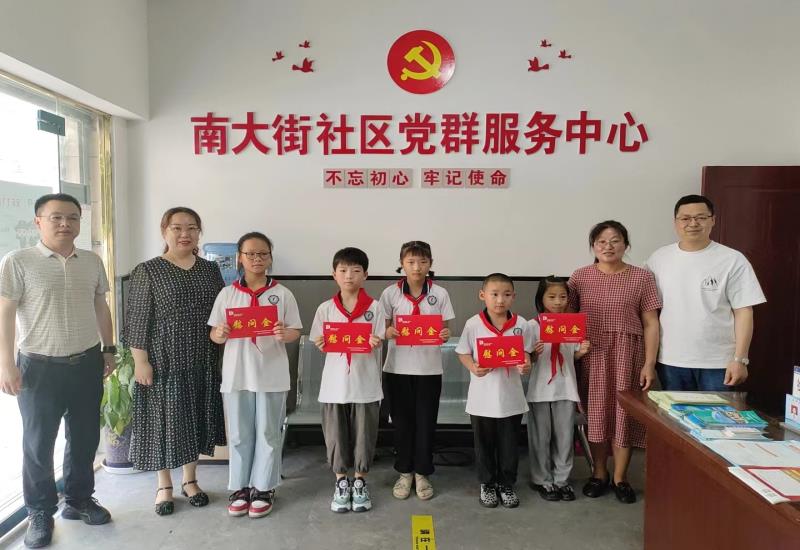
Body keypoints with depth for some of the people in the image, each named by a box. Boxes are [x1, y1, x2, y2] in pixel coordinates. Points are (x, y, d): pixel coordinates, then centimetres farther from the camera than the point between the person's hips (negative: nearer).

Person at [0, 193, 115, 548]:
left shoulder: (92, 262, 5)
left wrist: (108, 350, 13)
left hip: (87, 363, 4)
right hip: (39, 367, -4)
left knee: (85, 437, 14)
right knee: (38, 442, 9)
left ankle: (79, 500, 33)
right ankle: (40, 513, 26)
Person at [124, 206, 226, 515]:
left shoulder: (210, 270, 6)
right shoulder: (147, 272, -6)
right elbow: (136, 321, -7)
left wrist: (223, 356, 7)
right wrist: (140, 361, -12)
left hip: (202, 363, 4)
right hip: (163, 364, -4)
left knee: (197, 421, 13)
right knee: (164, 422, 6)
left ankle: (190, 480, 31)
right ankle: (164, 486, 25)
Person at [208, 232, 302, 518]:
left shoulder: (282, 294, 0)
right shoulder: (227, 294, 4)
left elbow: (295, 331, -1)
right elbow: (215, 333, 5)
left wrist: (284, 335, -22)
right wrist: (220, 335, -18)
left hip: (271, 374, -1)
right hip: (236, 374, 1)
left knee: (268, 433, 8)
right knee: (239, 433, 11)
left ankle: (263, 488, 21)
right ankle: (240, 487, 25)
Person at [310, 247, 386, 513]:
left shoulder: (375, 307, -3)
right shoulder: (325, 308, 2)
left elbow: (377, 344, -3)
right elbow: (320, 345, 4)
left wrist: (375, 342, -25)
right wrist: (322, 344, -18)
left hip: (365, 383, -1)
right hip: (335, 383, 1)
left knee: (364, 434, 8)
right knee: (336, 434, 10)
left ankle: (360, 482, 26)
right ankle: (341, 482, 27)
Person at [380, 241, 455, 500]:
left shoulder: (440, 294, -1)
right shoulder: (390, 293, -1)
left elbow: (444, 330, 2)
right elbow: (382, 328, 2)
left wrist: (445, 335, -20)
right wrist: (388, 332, -20)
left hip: (429, 368, 0)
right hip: (398, 367, 0)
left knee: (426, 422, 8)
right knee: (402, 421, 9)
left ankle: (422, 473, 24)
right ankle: (404, 472, 26)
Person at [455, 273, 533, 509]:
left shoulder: (521, 325, -4)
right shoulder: (473, 324, -9)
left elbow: (526, 353, 3)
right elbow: (463, 353, -3)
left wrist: (526, 365, -18)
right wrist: (473, 367, -21)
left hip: (511, 396, 1)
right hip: (482, 396, -1)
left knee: (509, 444, 14)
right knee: (484, 443, 14)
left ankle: (507, 485, 34)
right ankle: (487, 485, 34)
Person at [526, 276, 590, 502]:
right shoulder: (533, 325, -6)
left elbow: (573, 358, 11)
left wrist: (581, 352, -9)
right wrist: (534, 354, -23)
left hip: (566, 388, 3)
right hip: (540, 389, -2)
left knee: (565, 436, 10)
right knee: (541, 437, 8)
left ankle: (562, 479, 26)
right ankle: (543, 480, 23)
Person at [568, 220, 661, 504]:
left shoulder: (642, 277, -1)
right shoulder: (580, 276, 3)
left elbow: (651, 324, -1)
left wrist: (649, 363, -7)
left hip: (627, 354, -1)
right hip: (591, 354, 1)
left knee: (623, 412, 5)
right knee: (596, 412, 9)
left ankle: (620, 478, 22)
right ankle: (599, 473, 27)